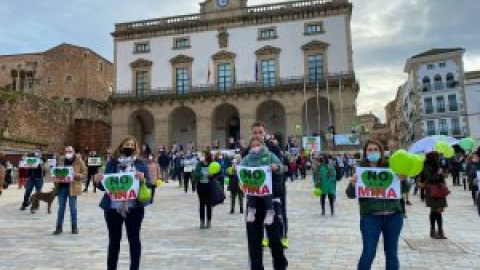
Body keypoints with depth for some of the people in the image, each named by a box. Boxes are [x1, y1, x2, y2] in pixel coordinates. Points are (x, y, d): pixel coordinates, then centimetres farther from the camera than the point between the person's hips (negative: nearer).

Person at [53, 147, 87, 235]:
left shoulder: (79, 161, -1)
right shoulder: (61, 160, 10)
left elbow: (84, 174, -2)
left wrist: (75, 175, -19)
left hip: (72, 187, -3)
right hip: (62, 186, 3)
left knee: (73, 208, 4)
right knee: (61, 207, 7)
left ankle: (74, 227, 14)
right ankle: (59, 227, 14)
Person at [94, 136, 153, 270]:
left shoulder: (141, 163, 2)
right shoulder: (112, 163, 5)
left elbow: (149, 184, -1)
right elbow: (104, 187, 6)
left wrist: (143, 179, -21)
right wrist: (98, 181, -14)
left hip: (134, 208, -1)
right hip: (113, 207, 1)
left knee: (134, 239, 7)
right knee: (114, 239, 11)